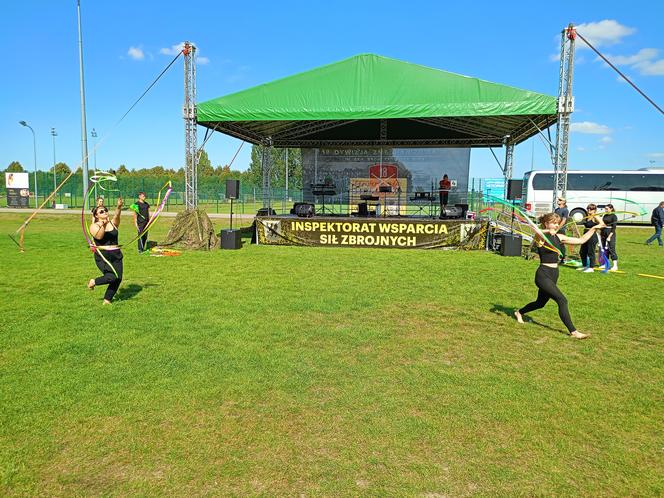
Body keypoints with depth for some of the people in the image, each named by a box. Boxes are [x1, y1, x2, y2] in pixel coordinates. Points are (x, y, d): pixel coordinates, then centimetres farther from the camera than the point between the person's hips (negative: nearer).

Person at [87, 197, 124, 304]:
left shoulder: (113, 223, 6)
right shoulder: (94, 226, -2)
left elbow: (117, 216, -16)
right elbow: (99, 236, -21)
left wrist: (119, 207, -35)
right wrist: (103, 226, -37)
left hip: (116, 256, 4)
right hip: (102, 257, -4)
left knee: (118, 279, -1)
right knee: (112, 277, -20)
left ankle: (107, 300, 16)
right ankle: (93, 282, 10)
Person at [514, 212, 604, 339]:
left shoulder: (559, 237, 8)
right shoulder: (541, 237, -12)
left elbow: (581, 240, 14)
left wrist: (593, 228, 10)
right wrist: (548, 231, -54)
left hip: (554, 274, 8)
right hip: (543, 275, -8)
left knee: (540, 303, 21)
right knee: (562, 300, -16)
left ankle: (519, 313, 45)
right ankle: (573, 332, -8)